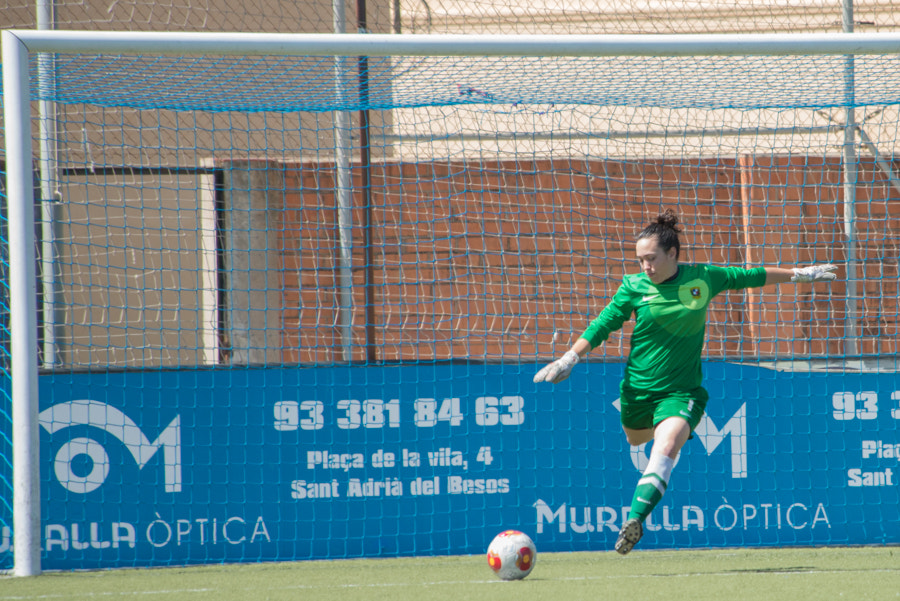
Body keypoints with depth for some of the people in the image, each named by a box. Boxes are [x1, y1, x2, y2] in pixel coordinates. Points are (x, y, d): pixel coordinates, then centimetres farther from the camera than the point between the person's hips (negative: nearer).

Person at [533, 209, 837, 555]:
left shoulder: (703, 279, -5)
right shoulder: (634, 287, -6)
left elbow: (752, 277, 10)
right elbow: (602, 326, -1)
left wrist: (800, 274, 19)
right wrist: (569, 359, -11)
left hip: (681, 392, -2)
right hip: (638, 390, 2)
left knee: (664, 453, -24)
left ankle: (635, 520, -32)